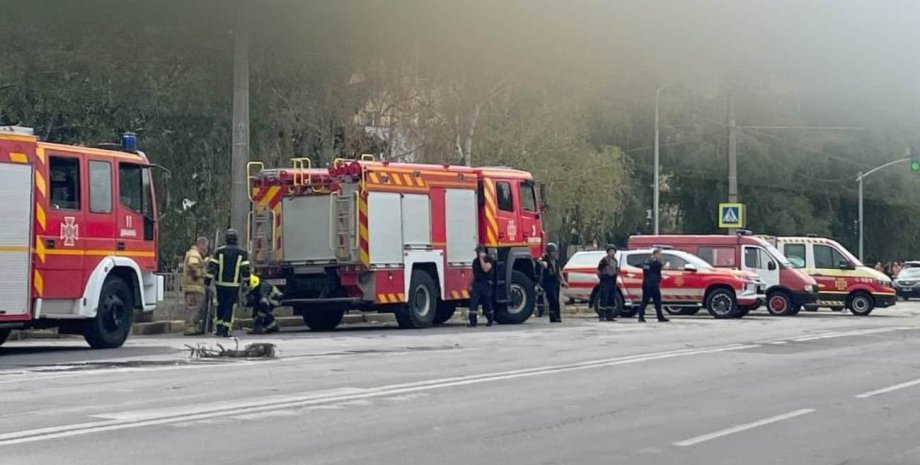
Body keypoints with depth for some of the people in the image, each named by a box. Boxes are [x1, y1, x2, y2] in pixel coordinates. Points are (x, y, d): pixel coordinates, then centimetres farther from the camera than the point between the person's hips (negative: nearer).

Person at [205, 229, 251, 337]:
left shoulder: (219, 251, 1)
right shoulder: (242, 253, -2)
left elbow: (212, 267, -3)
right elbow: (245, 269, -3)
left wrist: (207, 281, -1)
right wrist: (246, 280, 10)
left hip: (220, 284, 2)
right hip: (234, 284, -2)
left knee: (221, 305, 14)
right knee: (229, 307, 0)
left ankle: (218, 329, 14)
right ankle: (226, 331, -5)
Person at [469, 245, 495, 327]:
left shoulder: (488, 259, -2)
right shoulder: (475, 261, 15)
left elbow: (486, 269, -19)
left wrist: (481, 259, -16)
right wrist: (471, 285, 13)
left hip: (486, 284, -4)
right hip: (476, 284, 4)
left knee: (487, 303, 5)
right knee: (473, 302, -9)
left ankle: (490, 320, 23)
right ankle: (473, 321, -12)